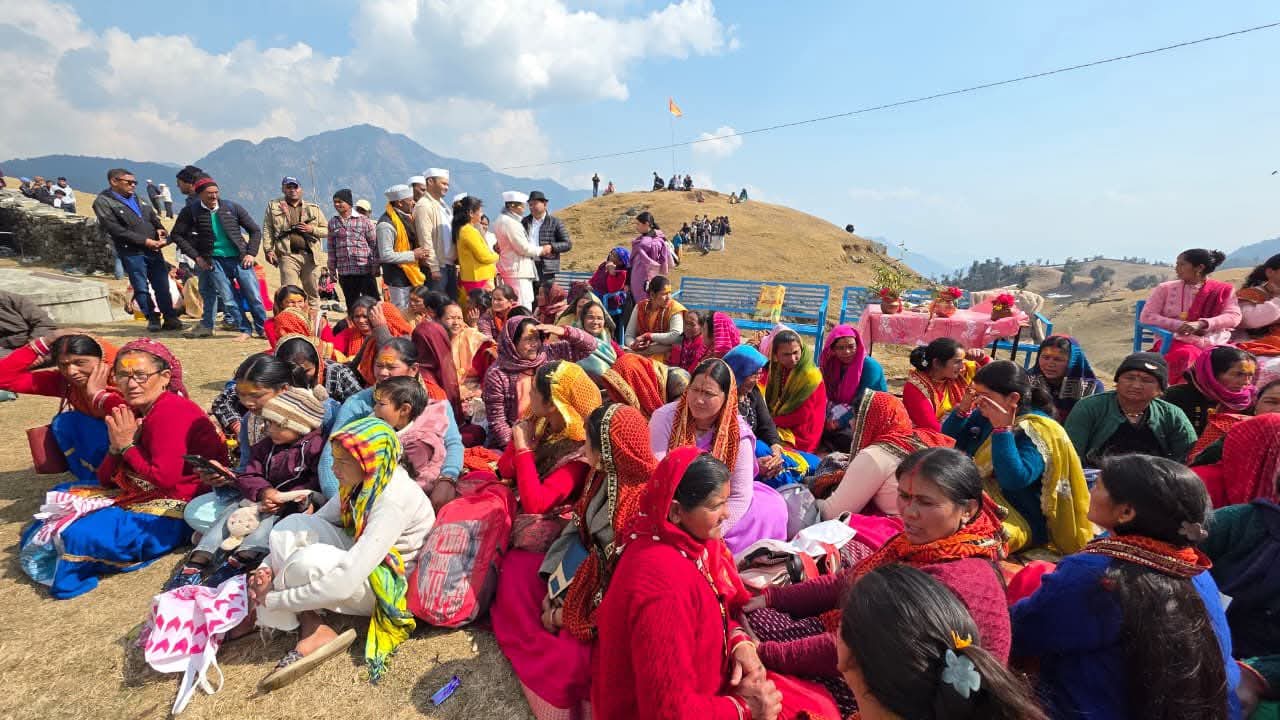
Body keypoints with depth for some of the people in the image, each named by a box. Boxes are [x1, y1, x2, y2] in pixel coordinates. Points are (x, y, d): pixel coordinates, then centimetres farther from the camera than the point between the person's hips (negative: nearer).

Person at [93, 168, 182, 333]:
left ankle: (170, 318, 11)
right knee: (141, 288, 2)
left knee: (162, 286, 5)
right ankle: (152, 319, 10)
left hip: (153, 248, 5)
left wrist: (160, 229, -4)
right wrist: (145, 241, -15)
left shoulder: (136, 198, 16)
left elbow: (153, 217, 19)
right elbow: (116, 230, -11)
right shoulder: (103, 202, -3)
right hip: (131, 252, -5)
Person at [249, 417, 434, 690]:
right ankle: (314, 632, -12)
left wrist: (273, 599, -22)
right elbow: (315, 522, 4)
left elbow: (343, 585, -33)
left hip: (387, 587, -8)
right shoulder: (361, 481, -6)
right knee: (292, 526, -11)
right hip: (360, 559, 8)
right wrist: (268, 566, -11)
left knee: (310, 560, -31)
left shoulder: (393, 501, -31)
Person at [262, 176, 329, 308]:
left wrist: (312, 229, -4)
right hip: (288, 255, -2)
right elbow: (267, 230, 7)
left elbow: (327, 230, 14)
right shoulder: (273, 206, 12)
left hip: (309, 255, 2)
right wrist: (269, 250, -4)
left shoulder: (314, 208, 15)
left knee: (312, 292, 9)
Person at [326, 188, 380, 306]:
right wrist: (332, 269, 11)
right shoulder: (332, 222, 11)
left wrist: (375, 268, -5)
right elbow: (331, 247, 14)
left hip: (365, 270, -4)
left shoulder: (364, 221, -1)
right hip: (344, 272, 4)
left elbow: (374, 245, -1)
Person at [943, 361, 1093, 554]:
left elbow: (1014, 480, -31)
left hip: (1020, 521, -8)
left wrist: (1002, 430, -30)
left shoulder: (1038, 431, -16)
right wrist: (963, 408, -4)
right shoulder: (987, 415, 5)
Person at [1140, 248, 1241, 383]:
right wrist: (1182, 325, -12)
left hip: (1214, 343, 2)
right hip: (1176, 341, -2)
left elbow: (1234, 317, -2)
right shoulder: (1165, 288, 9)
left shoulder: (1224, 290, 11)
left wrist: (1201, 324, -21)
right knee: (1186, 356, -36)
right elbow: (1146, 317, 0)